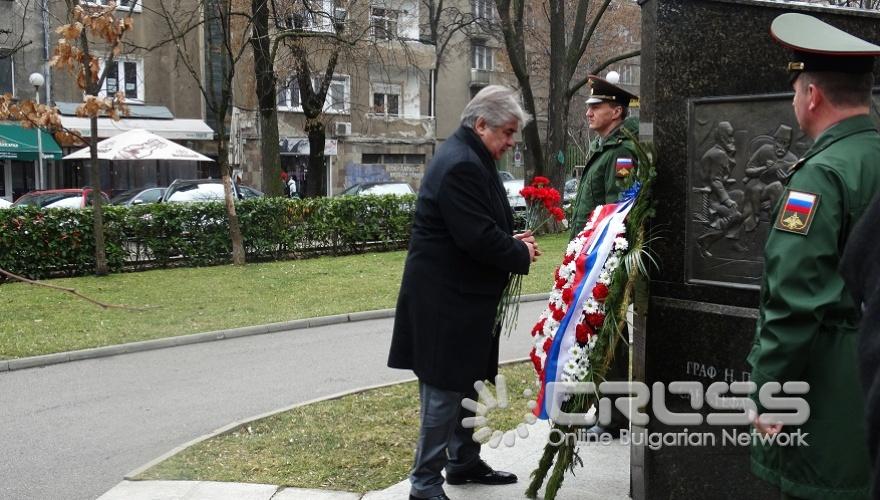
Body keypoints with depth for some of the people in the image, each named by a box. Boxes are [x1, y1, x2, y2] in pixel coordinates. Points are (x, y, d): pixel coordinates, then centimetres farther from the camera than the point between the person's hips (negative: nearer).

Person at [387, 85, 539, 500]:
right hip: (445, 300, -11)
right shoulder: (460, 165, -21)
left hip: (461, 297, 11)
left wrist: (513, 241, 5)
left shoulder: (471, 159, 14)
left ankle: (463, 461, 33)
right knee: (444, 389, -3)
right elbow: (479, 238, -26)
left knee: (466, 384, 19)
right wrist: (521, 255, -11)